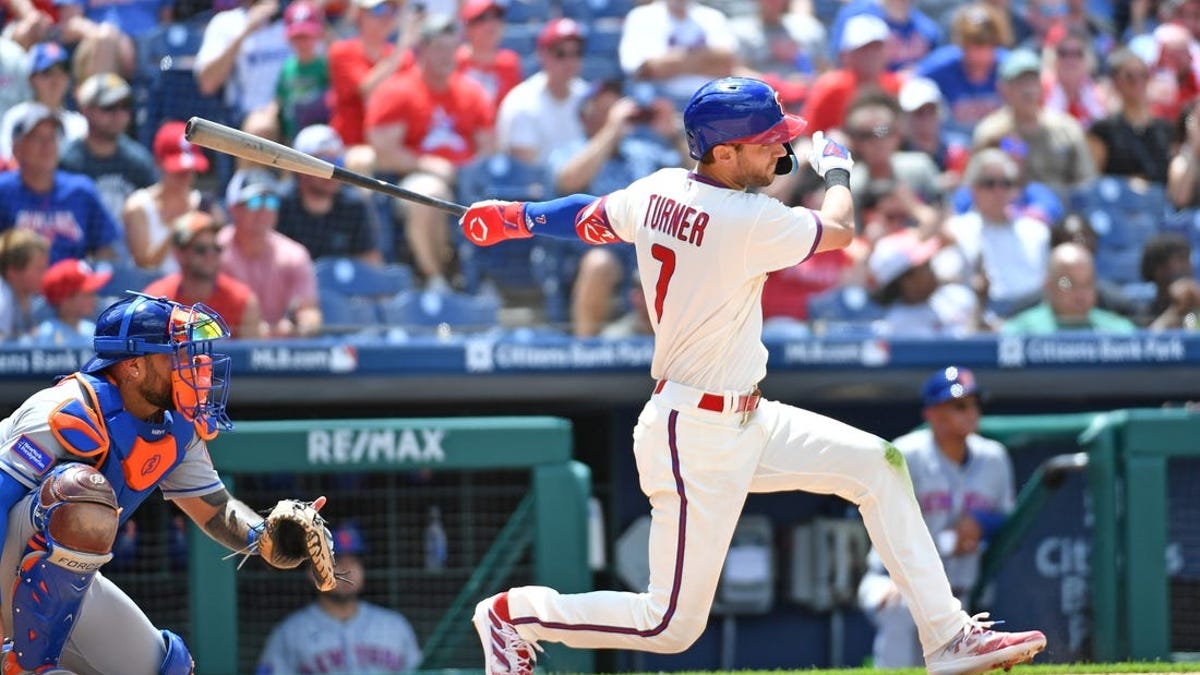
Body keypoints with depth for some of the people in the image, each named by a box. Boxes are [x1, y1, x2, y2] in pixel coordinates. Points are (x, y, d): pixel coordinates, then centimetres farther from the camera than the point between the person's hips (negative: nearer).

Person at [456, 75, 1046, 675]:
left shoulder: (657, 192, -1)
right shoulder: (749, 221, -24)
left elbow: (590, 219, 16)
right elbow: (839, 229, -7)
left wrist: (516, 217, 35)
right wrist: (835, 169, 14)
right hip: (696, 439, -10)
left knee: (877, 464, 10)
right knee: (672, 625, -3)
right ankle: (513, 613, 13)